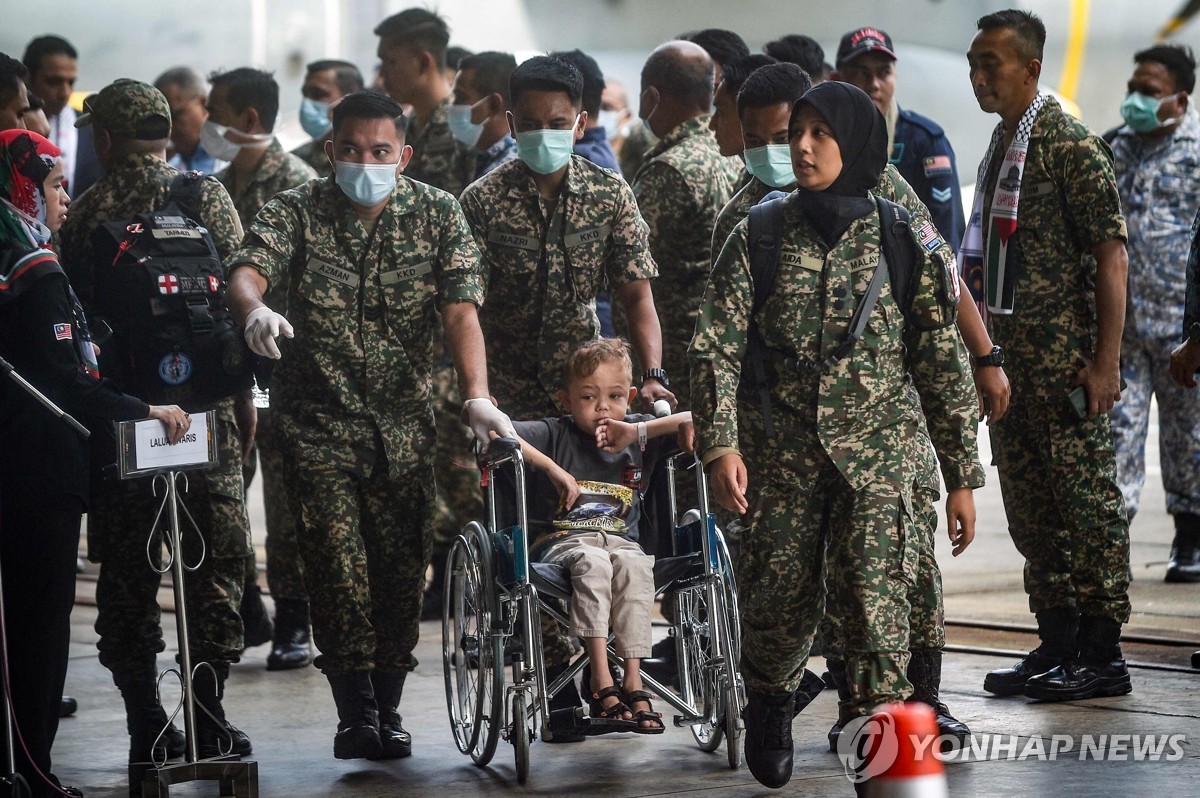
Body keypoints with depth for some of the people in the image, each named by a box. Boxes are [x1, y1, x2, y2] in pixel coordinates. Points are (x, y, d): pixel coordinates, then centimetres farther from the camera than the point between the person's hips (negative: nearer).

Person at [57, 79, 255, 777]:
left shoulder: (86, 212, 1)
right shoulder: (205, 196, -1)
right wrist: (243, 393, 4)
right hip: (202, 404, -1)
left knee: (126, 574, 8)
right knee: (215, 561, 7)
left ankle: (147, 728, 6)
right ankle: (207, 717, 2)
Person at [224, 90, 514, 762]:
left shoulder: (438, 214, 0)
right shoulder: (297, 211, -1)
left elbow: (461, 309, -10)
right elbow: (250, 268, -19)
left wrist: (477, 396, -26)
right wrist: (254, 308, -44)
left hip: (404, 422, 1)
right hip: (318, 420, -1)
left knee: (404, 561, 2)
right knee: (336, 560, -9)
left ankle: (389, 707, 16)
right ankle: (356, 712, -1)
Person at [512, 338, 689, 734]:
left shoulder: (639, 435, 12)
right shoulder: (555, 434, 4)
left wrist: (640, 432, -9)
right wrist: (554, 469, -15)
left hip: (621, 540, 2)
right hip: (561, 541, -2)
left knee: (634, 565, -33)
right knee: (592, 562, -36)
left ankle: (632, 679, -36)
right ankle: (601, 682, -40)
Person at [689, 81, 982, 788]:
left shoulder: (906, 242, 2)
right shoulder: (758, 238, 4)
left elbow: (944, 364, 5)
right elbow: (717, 348, -1)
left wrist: (963, 476, 5)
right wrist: (720, 444, -15)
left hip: (878, 453, -1)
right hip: (782, 452, 1)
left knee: (876, 599, -11)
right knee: (779, 598, 4)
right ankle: (770, 705, 35)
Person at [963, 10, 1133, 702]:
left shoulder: (1072, 144, -11)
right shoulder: (1000, 146, 14)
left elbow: (1112, 254, -14)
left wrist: (1106, 360, -19)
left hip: (1067, 360, -9)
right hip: (1011, 359, 9)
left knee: (1087, 501, -4)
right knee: (1031, 507, 11)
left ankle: (1104, 654, 1)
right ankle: (1059, 642, 19)